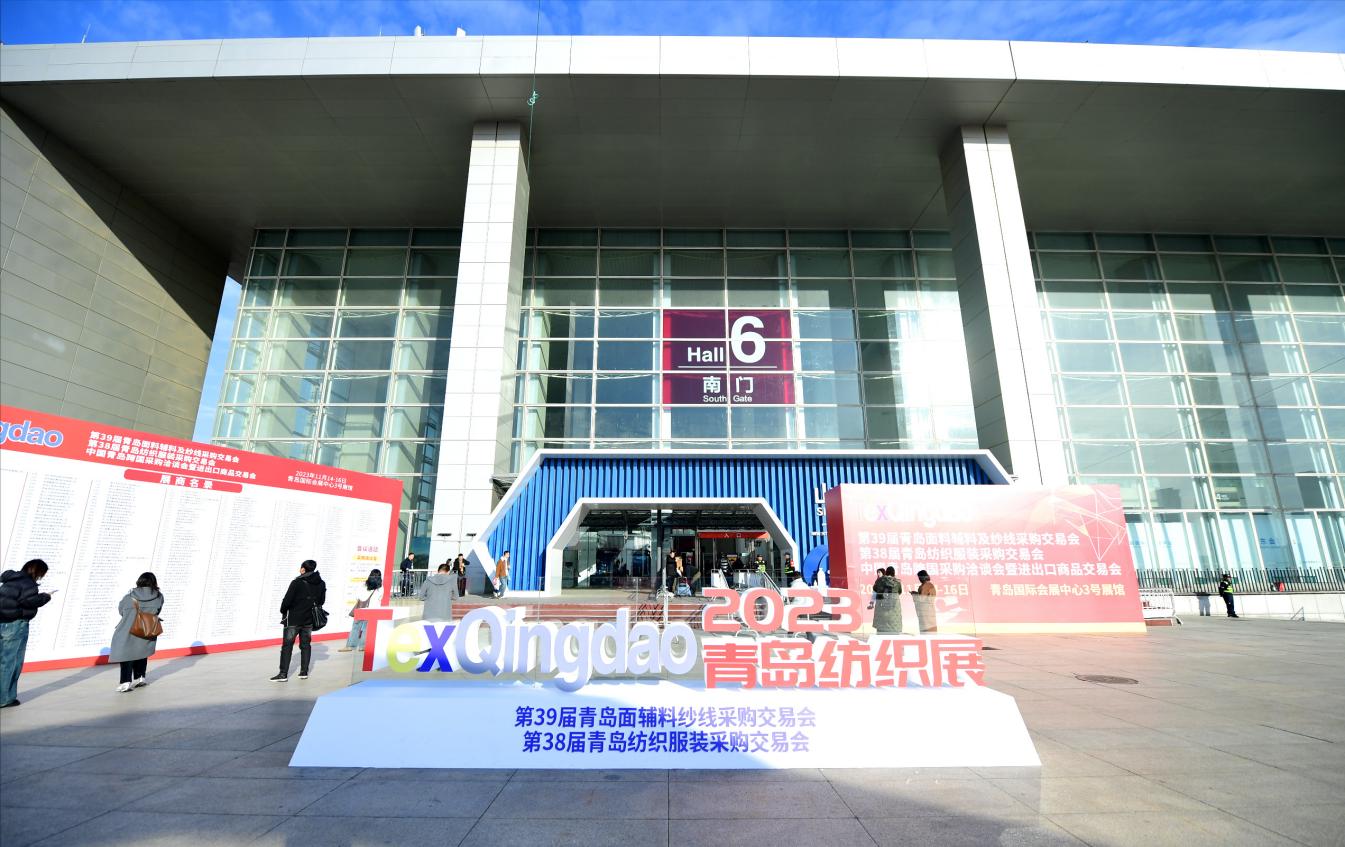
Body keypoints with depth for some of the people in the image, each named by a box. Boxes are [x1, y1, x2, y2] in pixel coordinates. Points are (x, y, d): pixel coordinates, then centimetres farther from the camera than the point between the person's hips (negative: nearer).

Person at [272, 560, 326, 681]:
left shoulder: (297, 583, -16)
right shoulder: (321, 584, 2)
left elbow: (287, 600, -14)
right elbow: (322, 600, 10)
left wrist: (283, 611, 4)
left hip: (294, 619, -5)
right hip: (309, 620, 5)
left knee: (287, 645, 2)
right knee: (306, 644, 12)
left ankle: (283, 674, 2)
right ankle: (304, 672, 15)